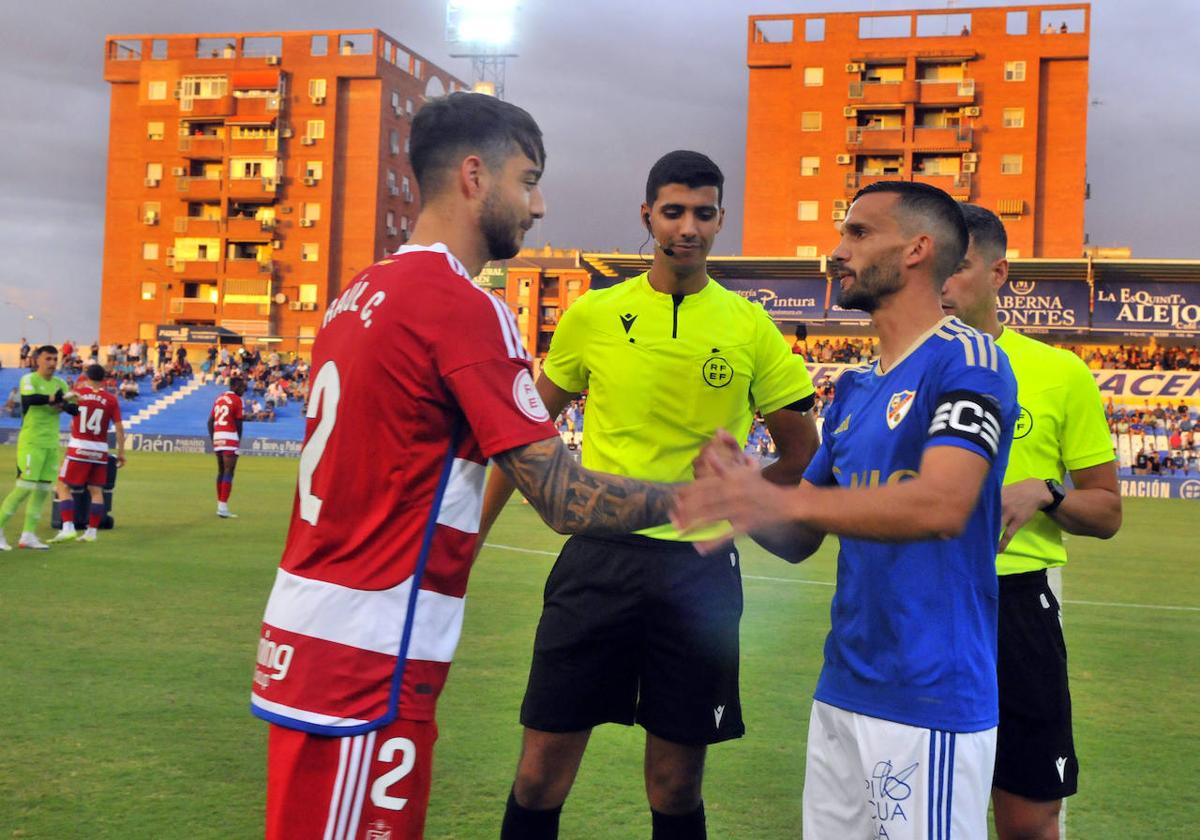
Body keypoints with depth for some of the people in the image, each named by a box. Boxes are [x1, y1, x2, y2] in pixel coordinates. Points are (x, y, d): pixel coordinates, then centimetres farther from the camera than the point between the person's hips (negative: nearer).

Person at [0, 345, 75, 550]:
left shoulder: (61, 384, 12)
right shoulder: (29, 379, -5)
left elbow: (75, 409, 5)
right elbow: (29, 399, -26)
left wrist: (63, 405, -15)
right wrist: (56, 398, -32)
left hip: (52, 443, 6)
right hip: (31, 442, -6)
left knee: (43, 490, 5)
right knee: (25, 488, -10)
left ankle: (28, 535, 11)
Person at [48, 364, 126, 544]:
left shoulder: (76, 393, -1)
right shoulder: (111, 400, 2)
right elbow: (119, 427, 0)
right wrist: (121, 452, 6)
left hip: (78, 448, -2)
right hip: (100, 451, 2)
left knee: (64, 487, 4)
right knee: (96, 491, 9)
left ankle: (68, 527, -9)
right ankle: (91, 531, 10)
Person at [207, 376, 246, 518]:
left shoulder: (218, 399, 16)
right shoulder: (237, 400, -6)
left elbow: (210, 421, 15)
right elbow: (239, 424, -7)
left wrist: (213, 439, 17)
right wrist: (239, 440, 5)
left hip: (217, 437, 7)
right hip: (230, 437, -7)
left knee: (221, 471, 15)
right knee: (228, 472, -6)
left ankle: (220, 505, 20)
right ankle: (223, 507, -11)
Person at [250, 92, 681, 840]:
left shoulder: (361, 294, 10)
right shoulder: (464, 308, -16)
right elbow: (566, 500, -18)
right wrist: (694, 498, -5)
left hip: (311, 633, 9)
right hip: (365, 661, -9)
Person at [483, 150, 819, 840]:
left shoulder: (751, 328, 0)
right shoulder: (593, 315, 2)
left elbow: (803, 453, 9)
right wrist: (474, 529, 10)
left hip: (701, 568, 0)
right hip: (600, 557, 0)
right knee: (541, 777, 2)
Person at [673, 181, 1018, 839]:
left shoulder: (965, 359, -10)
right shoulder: (853, 387, 15)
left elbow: (942, 504, -27)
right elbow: (799, 542, 15)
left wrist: (782, 500, -36)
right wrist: (738, 487, -6)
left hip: (928, 701, -8)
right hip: (841, 688, 8)